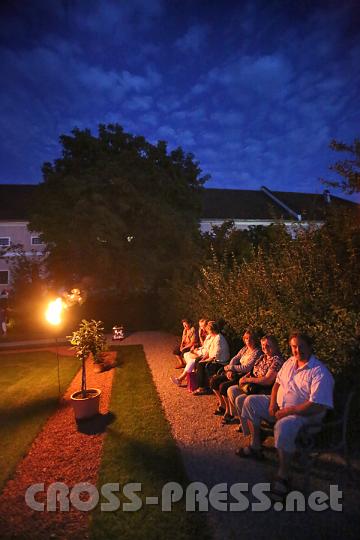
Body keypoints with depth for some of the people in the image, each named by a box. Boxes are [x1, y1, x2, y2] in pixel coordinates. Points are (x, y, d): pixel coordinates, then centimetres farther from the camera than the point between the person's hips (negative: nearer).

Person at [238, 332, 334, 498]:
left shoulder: (320, 372, -21)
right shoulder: (290, 361, 4)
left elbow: (317, 406, -27)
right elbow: (278, 382, 14)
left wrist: (286, 412, -23)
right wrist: (273, 402, -2)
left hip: (304, 415, -8)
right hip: (280, 406, 8)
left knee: (284, 426, -38)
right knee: (250, 401, 3)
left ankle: (283, 476, -17)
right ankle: (255, 447, 12)